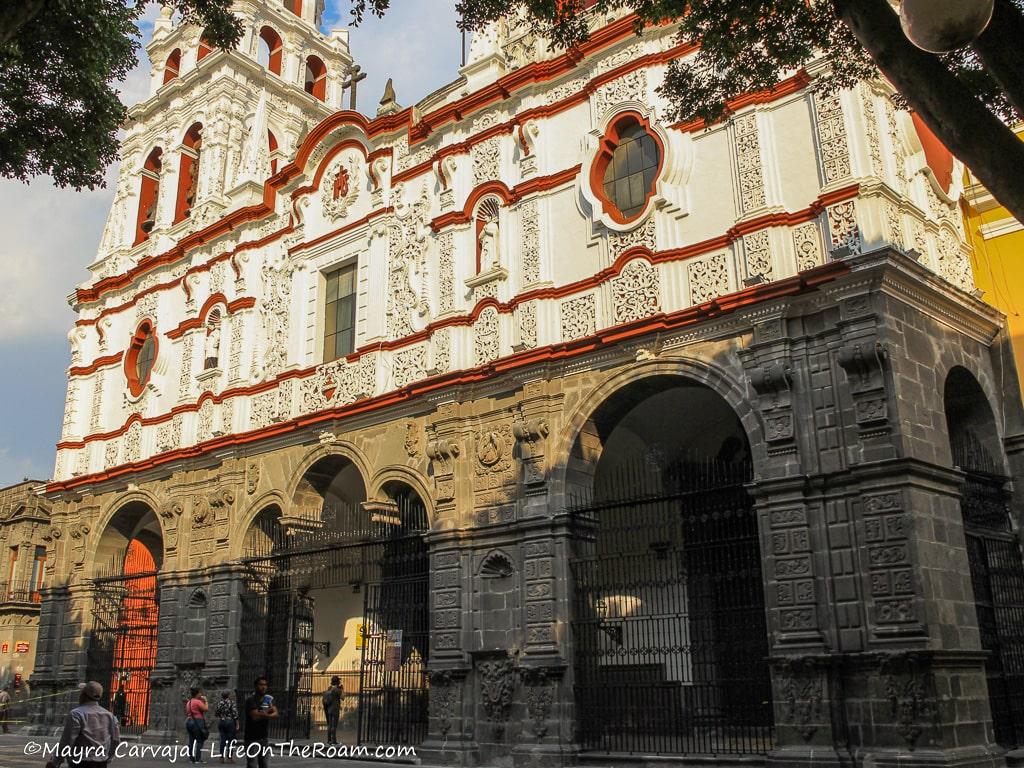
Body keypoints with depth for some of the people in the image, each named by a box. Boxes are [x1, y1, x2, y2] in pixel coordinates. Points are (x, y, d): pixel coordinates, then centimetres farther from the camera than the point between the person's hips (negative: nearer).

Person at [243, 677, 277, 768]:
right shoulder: (251, 700, -10)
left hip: (263, 738, 7)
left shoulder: (269, 699, 9)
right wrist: (268, 711, -11)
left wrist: (262, 715, -20)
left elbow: (275, 714, -4)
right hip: (252, 738, -7)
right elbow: (255, 716, -24)